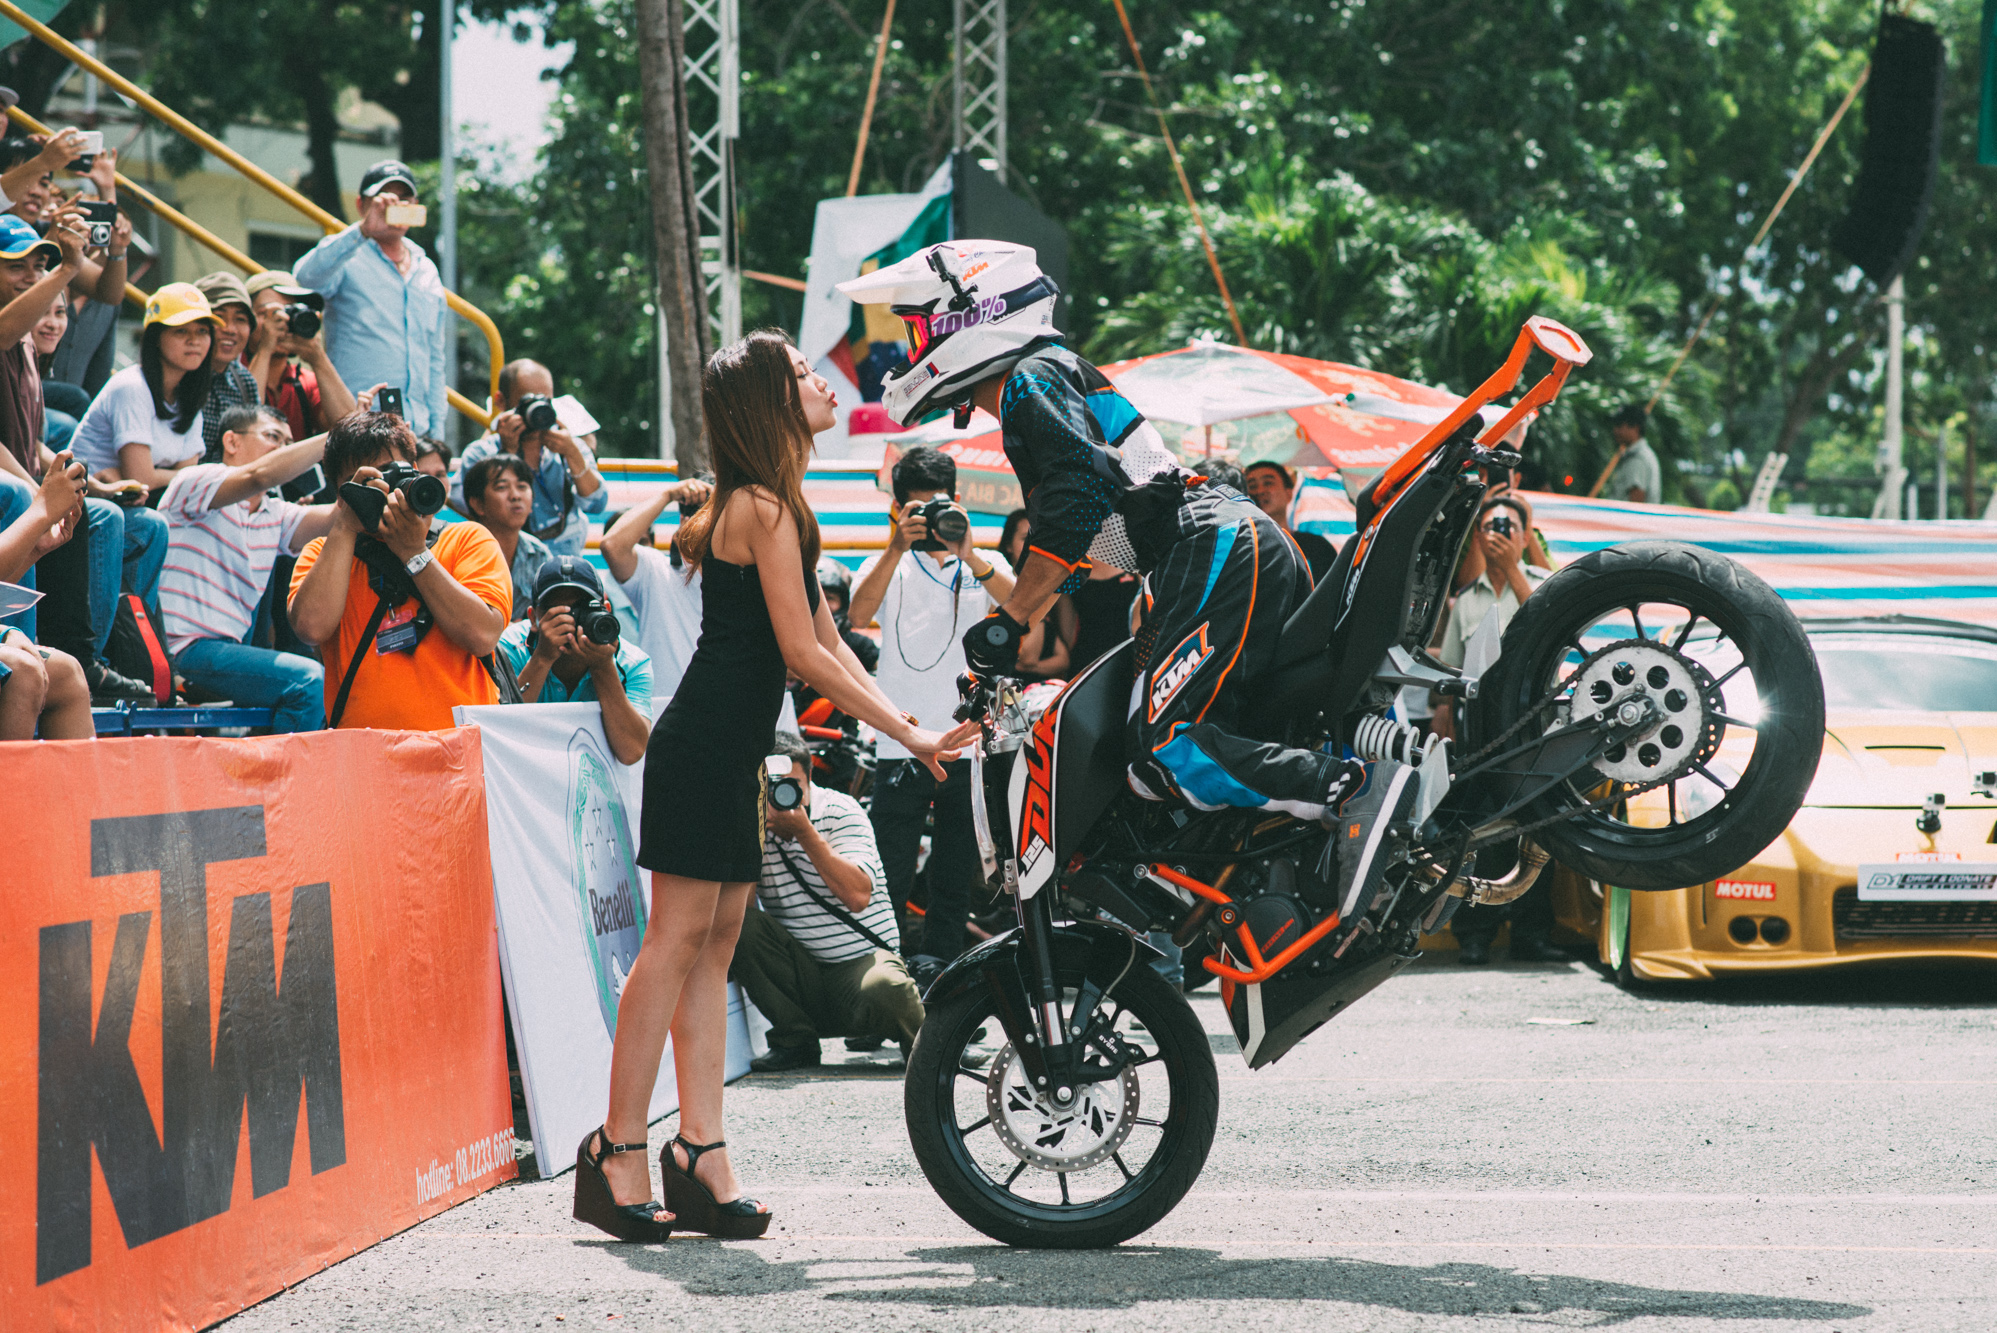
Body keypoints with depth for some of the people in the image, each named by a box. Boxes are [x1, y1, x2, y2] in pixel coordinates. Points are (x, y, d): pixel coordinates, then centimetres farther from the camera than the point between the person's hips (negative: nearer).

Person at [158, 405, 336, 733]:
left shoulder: (275, 516, 20)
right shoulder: (193, 482, -1)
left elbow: (337, 517, 4)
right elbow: (260, 475, -21)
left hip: (224, 650, 9)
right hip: (180, 649, -9)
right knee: (309, 679, -23)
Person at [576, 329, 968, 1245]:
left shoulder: (760, 505, 19)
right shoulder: (765, 509, -13)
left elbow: (827, 642, 19)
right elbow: (803, 653, -16)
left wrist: (910, 728, 11)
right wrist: (908, 733, -11)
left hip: (730, 751, 10)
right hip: (707, 746, -10)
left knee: (712, 944, 6)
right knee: (677, 938, -9)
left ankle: (700, 1154, 5)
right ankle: (617, 1152, -8)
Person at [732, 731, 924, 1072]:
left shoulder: (839, 811, -5)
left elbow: (858, 896, -20)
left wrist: (804, 831, -22)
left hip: (863, 958, -3)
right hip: (800, 974, 3)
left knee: (884, 988, -36)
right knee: (741, 926, -24)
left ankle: (917, 1041, 3)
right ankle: (795, 1042, -8)